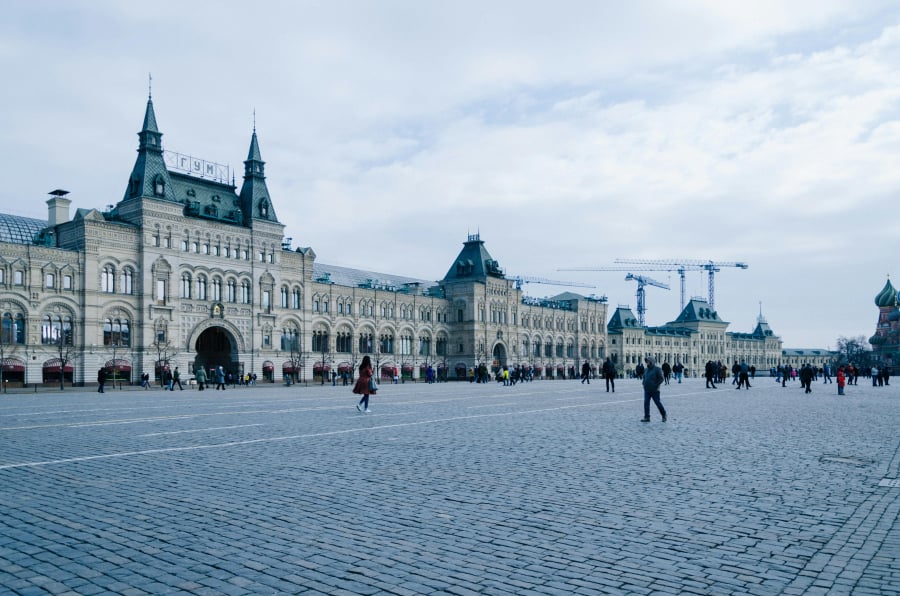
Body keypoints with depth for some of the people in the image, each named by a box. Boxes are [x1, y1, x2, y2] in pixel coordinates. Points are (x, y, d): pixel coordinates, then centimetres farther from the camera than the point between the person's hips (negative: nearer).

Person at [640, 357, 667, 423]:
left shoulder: (657, 369, -8)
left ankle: (664, 415, 20)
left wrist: (656, 385, -16)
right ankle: (647, 417, 2)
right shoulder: (646, 370, 13)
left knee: (658, 403, 1)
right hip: (647, 390, 6)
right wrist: (644, 384, 8)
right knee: (646, 403, 0)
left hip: (654, 390, -6)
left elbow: (661, 379, -12)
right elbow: (644, 378, 24)